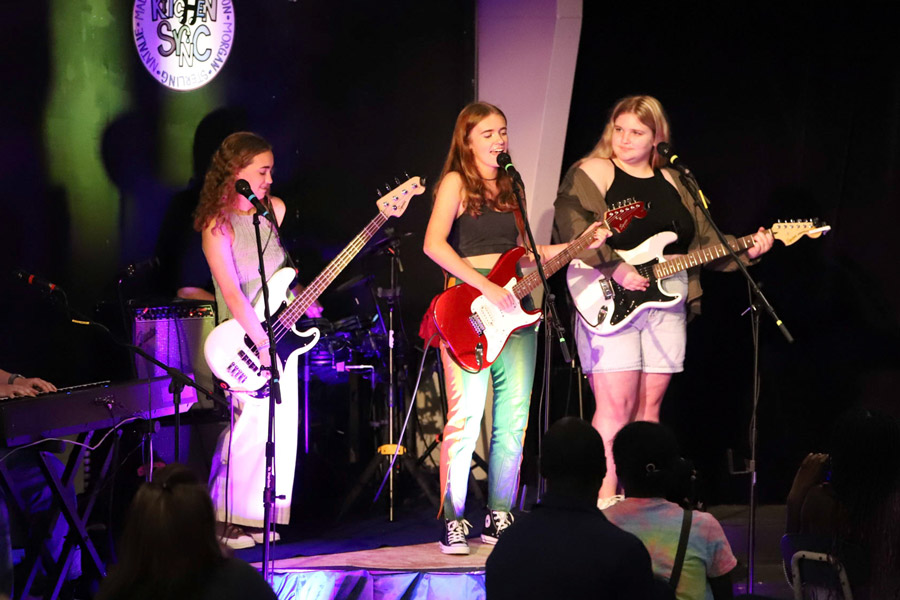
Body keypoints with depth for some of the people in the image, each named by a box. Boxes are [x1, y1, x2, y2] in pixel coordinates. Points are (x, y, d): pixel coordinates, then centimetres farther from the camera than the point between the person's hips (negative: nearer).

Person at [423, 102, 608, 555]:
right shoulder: (456, 182, -2)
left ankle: (499, 519, 12)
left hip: (512, 306, 7)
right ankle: (453, 524, -7)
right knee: (466, 416, -12)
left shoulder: (510, 186, 19)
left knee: (513, 419, 4)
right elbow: (434, 244, -15)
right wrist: (485, 285, -20)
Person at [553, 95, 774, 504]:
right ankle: (605, 501, -9)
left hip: (666, 306, 5)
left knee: (648, 405, 7)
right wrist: (616, 269, -24)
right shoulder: (591, 172, -1)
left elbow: (705, 240, 18)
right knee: (616, 406, -11)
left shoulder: (671, 182, 17)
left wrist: (745, 251, 1)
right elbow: (571, 225, -17)